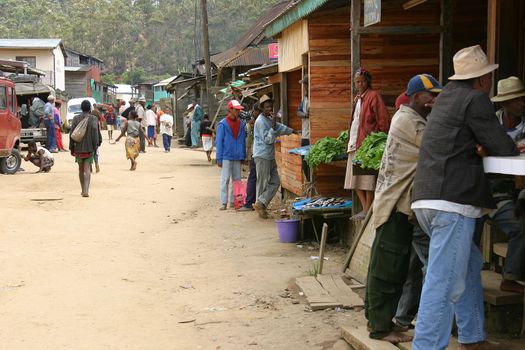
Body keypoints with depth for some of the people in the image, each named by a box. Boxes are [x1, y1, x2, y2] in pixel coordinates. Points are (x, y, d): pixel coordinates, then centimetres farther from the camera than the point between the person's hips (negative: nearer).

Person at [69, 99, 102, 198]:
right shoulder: (94, 119, -4)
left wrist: (72, 148, 6)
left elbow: (71, 134, 0)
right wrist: (97, 144, 3)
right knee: (87, 169, -4)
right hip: (90, 148, -2)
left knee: (81, 169, 16)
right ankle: (86, 190, -19)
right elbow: (97, 133, -6)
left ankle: (83, 190, 23)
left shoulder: (76, 119, 0)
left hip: (78, 148, 2)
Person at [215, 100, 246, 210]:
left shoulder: (241, 124, 8)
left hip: (237, 157, 5)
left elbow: (243, 141, 13)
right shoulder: (223, 124, -4)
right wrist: (219, 158, -8)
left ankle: (234, 201, 15)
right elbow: (219, 142, -5)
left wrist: (243, 156, 9)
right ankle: (223, 202, 1)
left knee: (236, 179, 8)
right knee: (225, 179, -3)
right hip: (226, 157, -5)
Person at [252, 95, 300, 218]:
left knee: (275, 181, 5)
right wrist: (273, 126, -26)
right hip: (262, 156, -10)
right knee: (263, 184, -5)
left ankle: (260, 204, 5)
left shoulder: (270, 119, 15)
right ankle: (260, 205, 2)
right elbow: (268, 139, -19)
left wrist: (292, 131, 46)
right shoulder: (260, 121, -14)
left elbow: (280, 127, 34)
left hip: (270, 156, 10)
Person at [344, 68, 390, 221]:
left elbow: (383, 120, -11)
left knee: (367, 178, -7)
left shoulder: (373, 96, -6)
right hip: (354, 143, 9)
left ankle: (368, 211, -3)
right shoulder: (357, 98, 19)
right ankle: (365, 208, 16)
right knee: (355, 178, 9)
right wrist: (350, 140, 18)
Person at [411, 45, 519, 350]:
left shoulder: (449, 94, 18)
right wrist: (514, 148, 15)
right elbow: (501, 147, -7)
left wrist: (479, 148, 8)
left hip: (427, 199, 10)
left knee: (469, 264, 21)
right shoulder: (475, 99, -7)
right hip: (452, 201, -10)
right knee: (445, 282, -9)